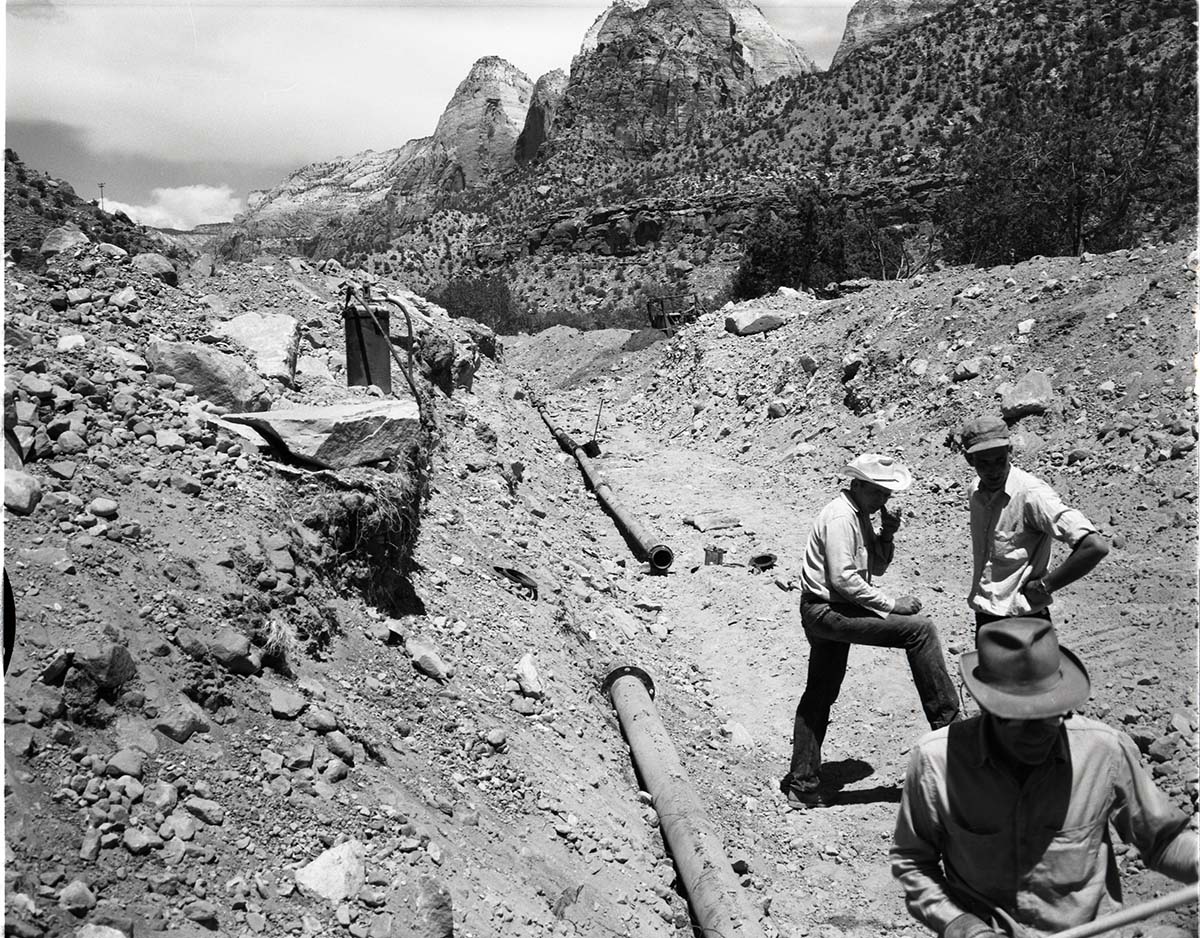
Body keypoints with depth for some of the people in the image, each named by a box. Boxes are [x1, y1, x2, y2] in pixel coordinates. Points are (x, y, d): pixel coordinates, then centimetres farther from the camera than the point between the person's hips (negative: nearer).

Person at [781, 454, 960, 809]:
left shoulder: (860, 516, 15)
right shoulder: (839, 517, -16)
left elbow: (875, 568, 19)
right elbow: (843, 578, -22)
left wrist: (886, 535, 2)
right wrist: (892, 604, -18)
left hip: (825, 616, 11)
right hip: (827, 610, -11)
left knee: (819, 696, 14)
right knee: (919, 628, -14)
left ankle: (802, 784, 22)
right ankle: (946, 721, -6)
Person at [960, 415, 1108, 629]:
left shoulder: (1032, 494, -20)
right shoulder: (976, 490, 2)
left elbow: (1095, 547, -28)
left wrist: (1043, 586, -19)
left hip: (1022, 622, -7)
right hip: (983, 616, 7)